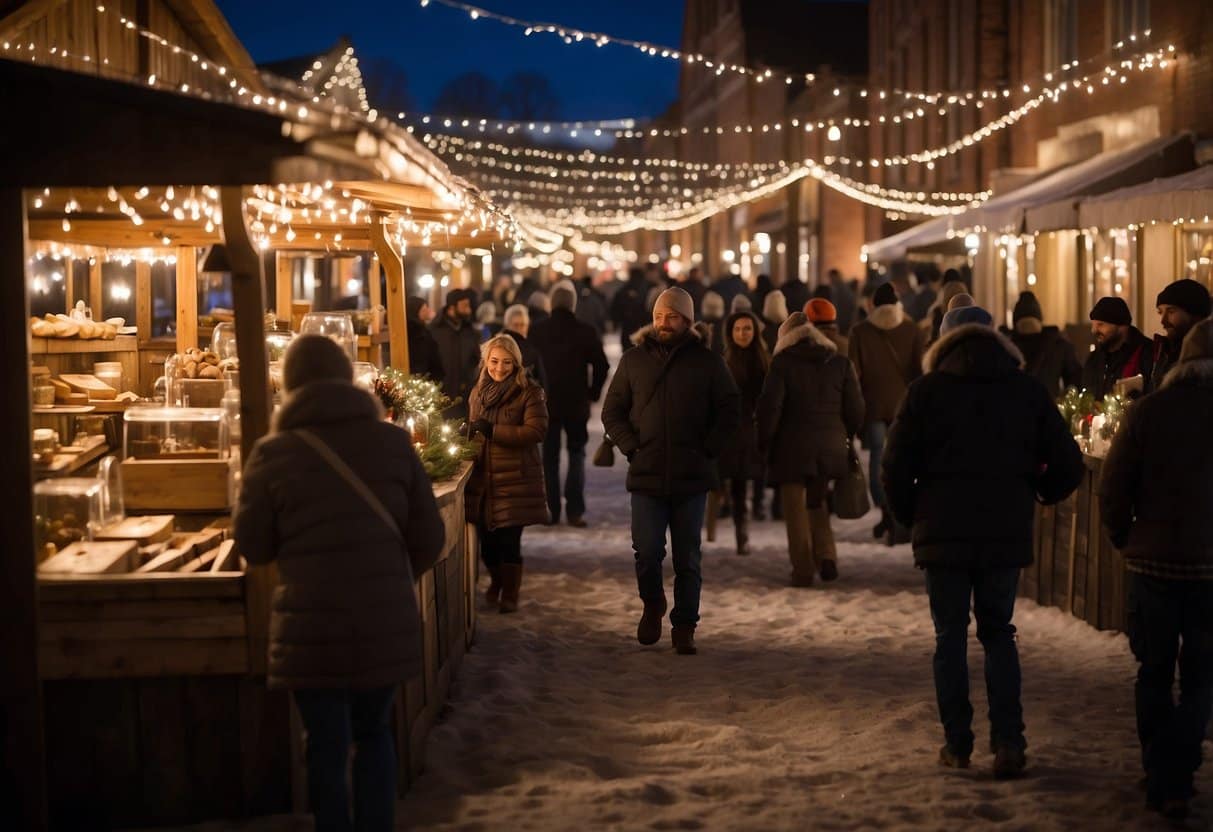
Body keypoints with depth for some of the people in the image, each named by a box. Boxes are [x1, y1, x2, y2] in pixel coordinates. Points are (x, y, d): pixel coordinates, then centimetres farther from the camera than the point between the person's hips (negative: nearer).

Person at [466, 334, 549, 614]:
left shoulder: (529, 392, -5)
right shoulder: (478, 392, 15)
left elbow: (537, 431, -16)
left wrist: (493, 431, -18)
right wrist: (470, 432, 4)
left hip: (515, 478, -5)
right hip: (483, 478, 5)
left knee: (509, 539, -6)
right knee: (487, 538, 8)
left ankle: (510, 593, 12)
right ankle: (496, 583, 34)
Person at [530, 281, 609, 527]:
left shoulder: (536, 332, -4)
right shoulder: (586, 332, -7)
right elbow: (601, 366, -6)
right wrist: (593, 392, 7)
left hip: (545, 403, 1)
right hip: (577, 404, -1)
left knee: (549, 457, 12)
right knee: (576, 455, 10)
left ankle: (551, 510, 11)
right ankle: (574, 511, 1)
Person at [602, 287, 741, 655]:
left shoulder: (707, 362, 4)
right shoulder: (633, 360, 8)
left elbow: (731, 411, 7)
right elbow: (612, 412, 11)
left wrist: (708, 449, -3)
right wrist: (631, 447, -2)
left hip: (691, 477, 0)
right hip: (646, 475, 0)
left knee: (687, 558, 4)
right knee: (647, 552, -7)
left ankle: (684, 627, 14)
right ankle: (652, 604, 21)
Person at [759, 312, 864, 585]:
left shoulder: (783, 363, -6)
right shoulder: (840, 363, 6)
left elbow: (770, 406, -12)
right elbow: (856, 408, 6)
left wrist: (764, 442, -1)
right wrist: (845, 437, 20)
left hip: (792, 448, -4)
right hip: (830, 448, 4)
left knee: (796, 509, 4)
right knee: (817, 502, 20)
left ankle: (803, 570, 4)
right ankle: (826, 556, 3)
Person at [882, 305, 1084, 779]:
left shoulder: (927, 390, -3)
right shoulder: (1028, 390, 3)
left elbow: (896, 466, -8)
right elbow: (1067, 466, 3)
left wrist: (911, 515, 8)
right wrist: (1031, 497, 20)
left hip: (942, 533, -2)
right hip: (1007, 534, 2)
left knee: (950, 637, 8)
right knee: (998, 634, 13)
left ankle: (957, 744, 9)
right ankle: (1008, 741, 1)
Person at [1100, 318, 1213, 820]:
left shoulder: (1147, 412, -7)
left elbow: (1113, 491, -6)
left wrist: (1126, 540, 10)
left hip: (1154, 561, 1)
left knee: (1154, 674, 15)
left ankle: (1159, 778, 18)